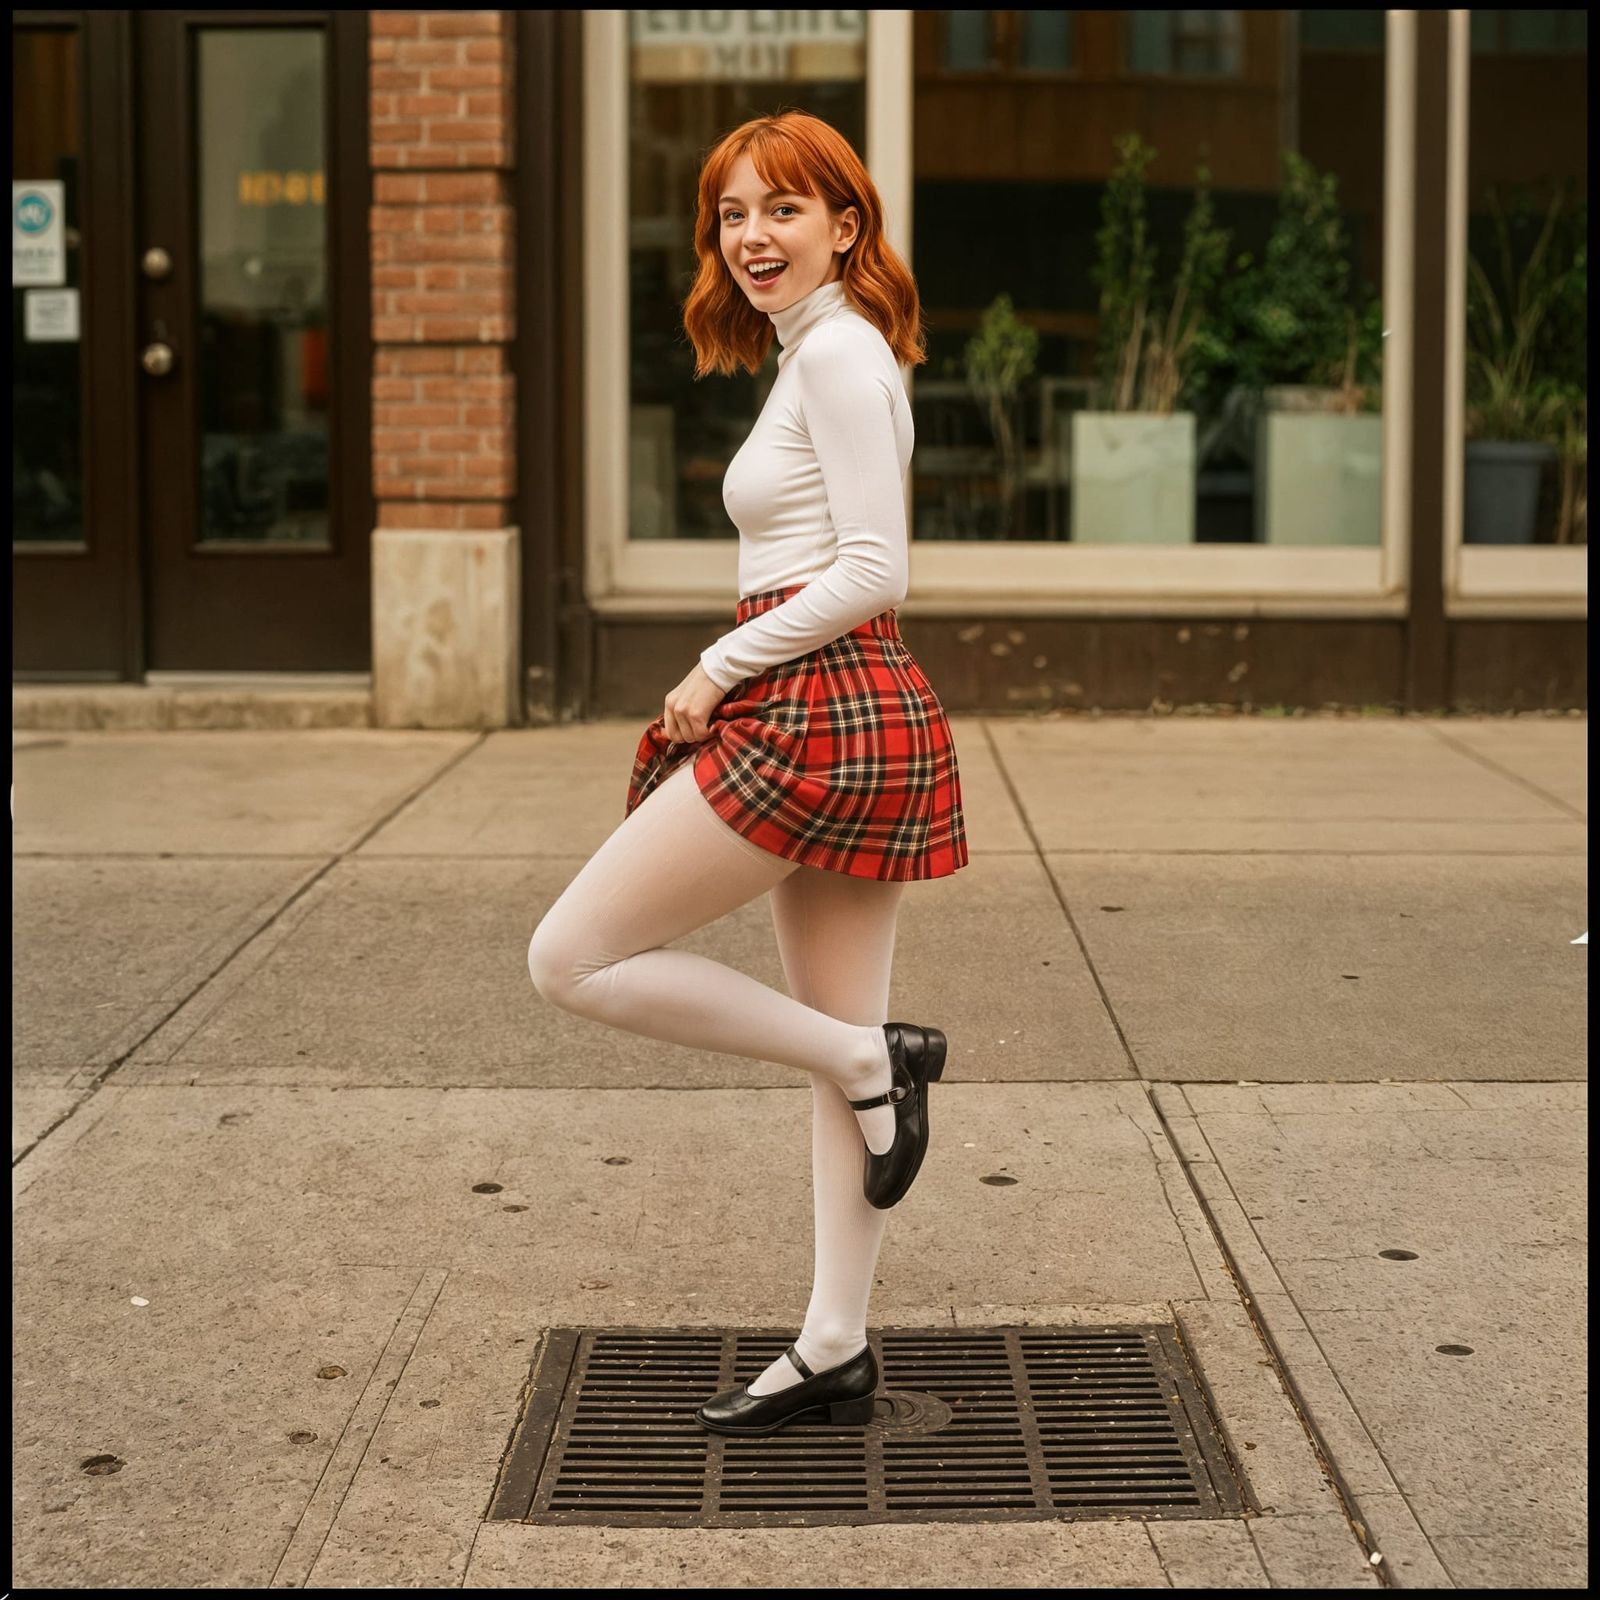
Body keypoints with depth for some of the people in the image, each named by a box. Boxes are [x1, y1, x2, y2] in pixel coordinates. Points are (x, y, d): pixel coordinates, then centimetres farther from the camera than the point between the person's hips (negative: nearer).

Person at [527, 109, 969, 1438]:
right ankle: (837, 1352, 17)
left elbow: (872, 570, -18)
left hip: (816, 711, -10)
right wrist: (731, 685, 15)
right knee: (843, 1049, 11)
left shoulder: (838, 354, -10)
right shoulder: (822, 355, 20)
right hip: (850, 715, 10)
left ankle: (875, 1059, -2)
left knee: (574, 958, -5)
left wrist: (718, 670, -11)